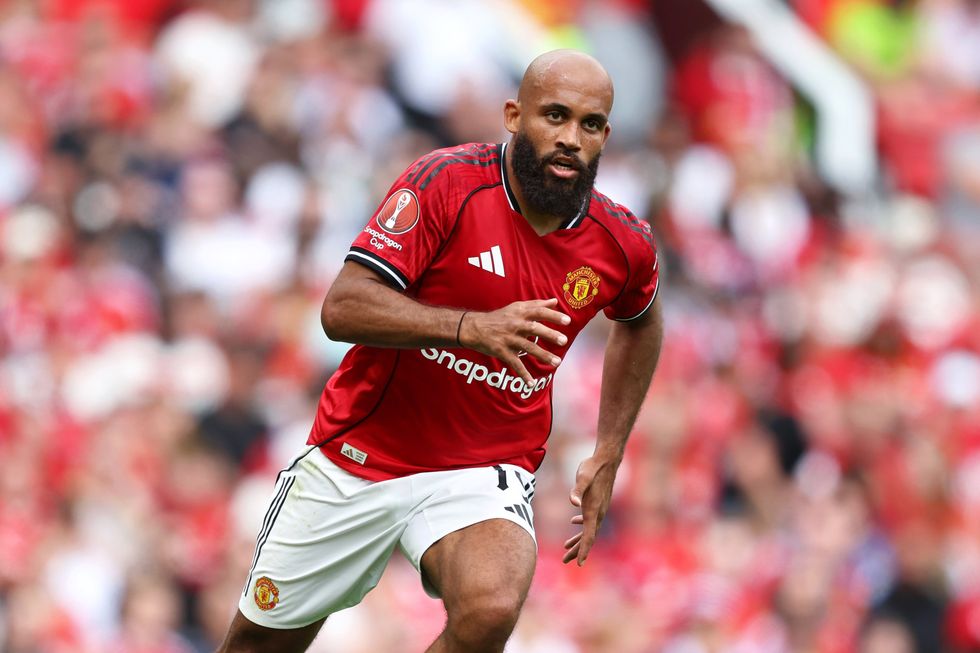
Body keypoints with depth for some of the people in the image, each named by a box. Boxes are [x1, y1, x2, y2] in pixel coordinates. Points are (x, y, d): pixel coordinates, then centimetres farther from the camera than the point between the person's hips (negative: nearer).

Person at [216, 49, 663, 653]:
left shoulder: (624, 244, -6)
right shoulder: (446, 184, -17)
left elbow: (641, 323, 19)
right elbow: (342, 308, -25)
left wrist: (608, 459, 14)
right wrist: (471, 327, -39)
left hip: (486, 475, 1)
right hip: (357, 460, 0)